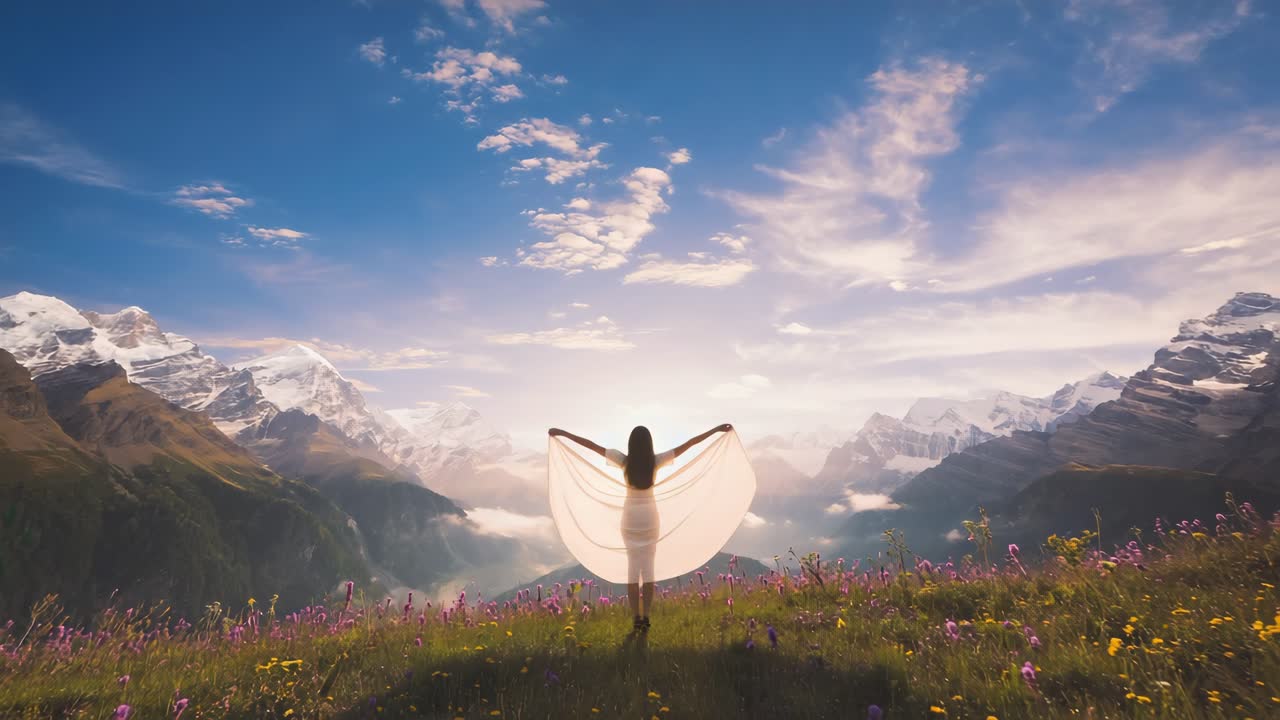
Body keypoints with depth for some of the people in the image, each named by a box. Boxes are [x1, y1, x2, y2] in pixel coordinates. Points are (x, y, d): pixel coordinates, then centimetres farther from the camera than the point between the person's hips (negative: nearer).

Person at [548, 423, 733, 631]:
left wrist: (562, 432, -5)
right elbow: (689, 443, -9)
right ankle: (645, 617, 6)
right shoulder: (656, 461, -11)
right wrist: (717, 429, -5)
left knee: (633, 566, 7)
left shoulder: (624, 461, -12)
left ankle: (636, 618, 7)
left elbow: (590, 444, -10)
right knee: (648, 566, 6)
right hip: (650, 517, 0)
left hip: (630, 517, 0)